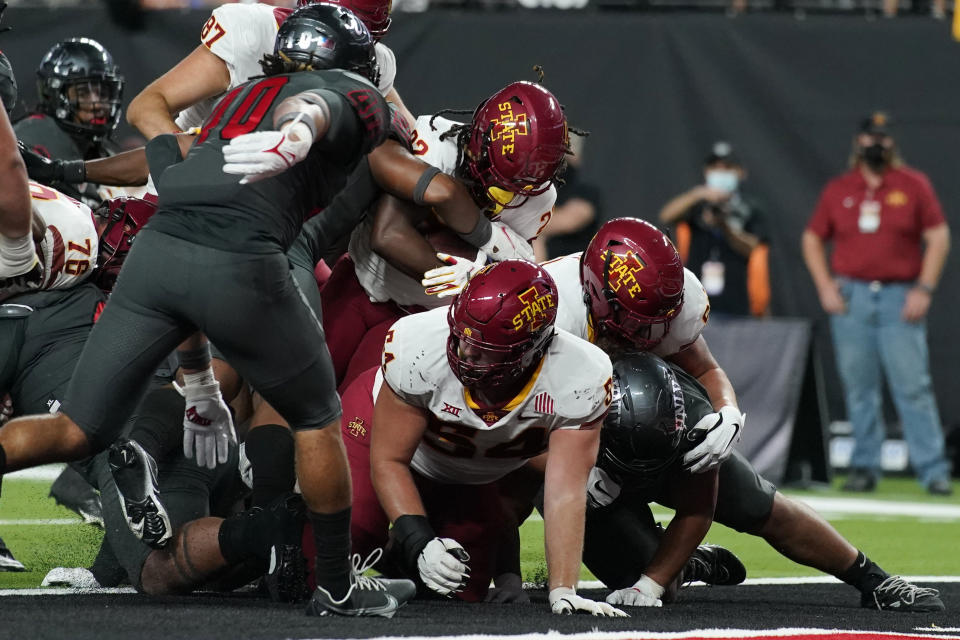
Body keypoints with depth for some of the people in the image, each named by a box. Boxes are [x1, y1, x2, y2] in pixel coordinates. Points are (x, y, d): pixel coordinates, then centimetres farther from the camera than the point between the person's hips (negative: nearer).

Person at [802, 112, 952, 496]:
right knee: (858, 389, 4)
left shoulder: (914, 186, 4)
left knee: (913, 386, -8)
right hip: (850, 300, 2)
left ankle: (933, 470, -9)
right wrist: (825, 287, 2)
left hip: (900, 300, -2)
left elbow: (938, 237, 1)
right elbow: (813, 239, 15)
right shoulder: (838, 190, 9)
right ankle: (864, 467, 11)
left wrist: (924, 289, -8)